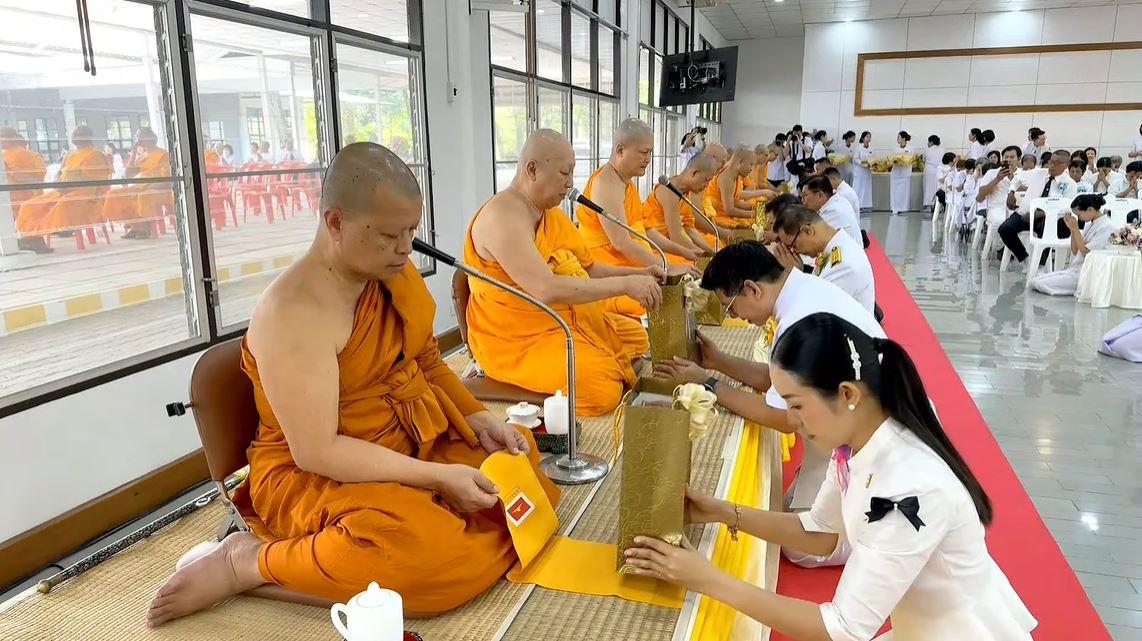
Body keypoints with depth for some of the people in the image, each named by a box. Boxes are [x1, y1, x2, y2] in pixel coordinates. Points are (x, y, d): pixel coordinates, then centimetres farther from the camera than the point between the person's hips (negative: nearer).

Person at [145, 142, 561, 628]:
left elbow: (427, 362, 14)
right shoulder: (294, 312, -23)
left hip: (412, 445, 9)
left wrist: (478, 418, -2)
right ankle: (247, 562, -10)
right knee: (438, 557, -32)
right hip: (315, 477, -9)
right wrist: (437, 476, -26)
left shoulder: (391, 274, 1)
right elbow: (316, 451, -25)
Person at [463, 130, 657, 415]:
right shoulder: (503, 216, -22)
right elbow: (547, 290, -32)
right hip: (519, 340, -10)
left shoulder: (551, 212, 9)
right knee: (602, 390, -26)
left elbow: (588, 268, 17)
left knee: (637, 337, 17)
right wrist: (624, 284, -26)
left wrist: (639, 273, 1)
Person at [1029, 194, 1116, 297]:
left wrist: (1075, 229, -15)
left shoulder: (1107, 226, -14)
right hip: (1076, 269, 9)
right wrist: (1072, 229, 0)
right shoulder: (1090, 224, 13)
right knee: (1035, 281, -3)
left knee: (1040, 284, -18)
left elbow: (1086, 252, -18)